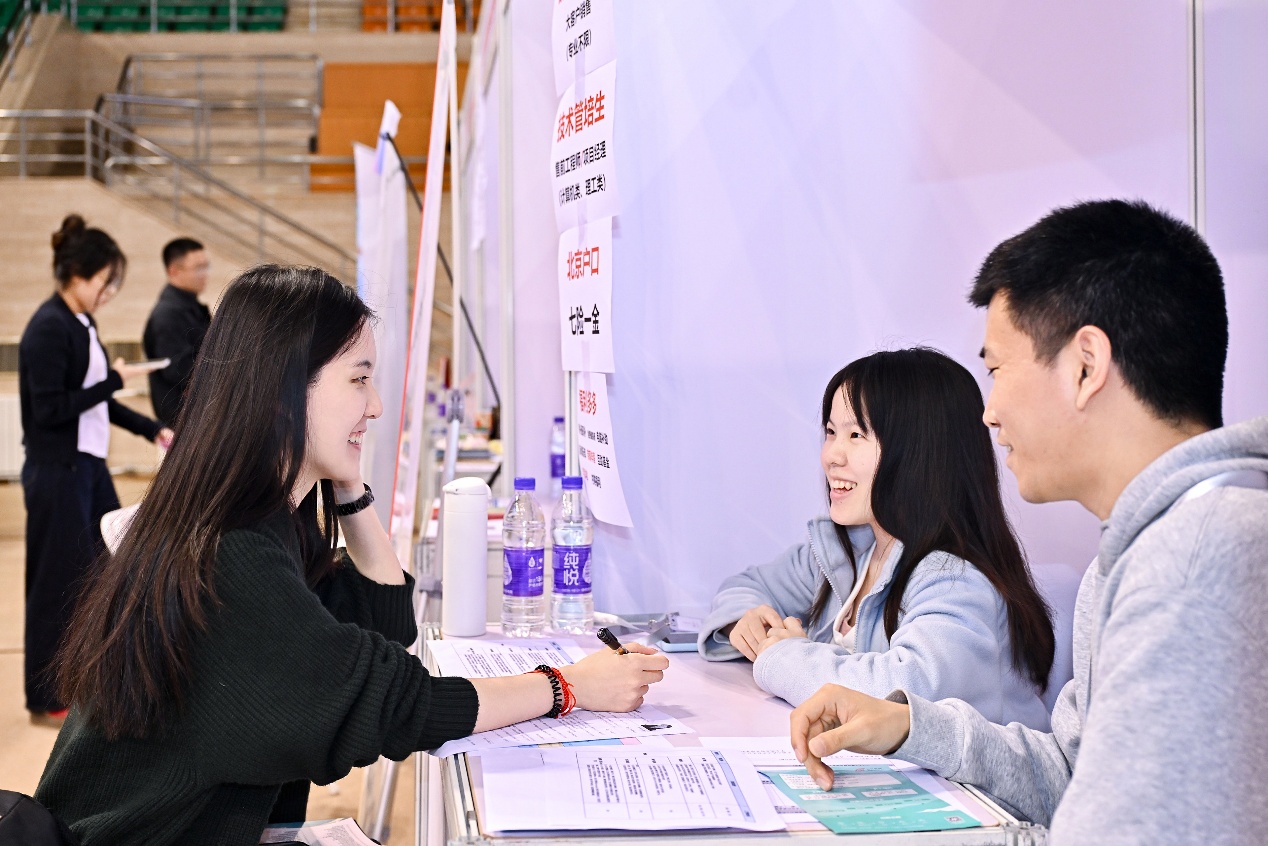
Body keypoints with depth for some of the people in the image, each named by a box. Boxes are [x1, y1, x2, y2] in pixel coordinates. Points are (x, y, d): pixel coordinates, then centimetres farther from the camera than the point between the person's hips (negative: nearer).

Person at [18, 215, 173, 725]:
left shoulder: (82, 324, 10)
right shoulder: (48, 329, -17)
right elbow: (50, 409, -21)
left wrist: (151, 429, 13)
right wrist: (113, 381, -15)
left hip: (88, 467, 9)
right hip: (56, 473, -9)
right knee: (58, 585, 0)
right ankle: (47, 701, 13)